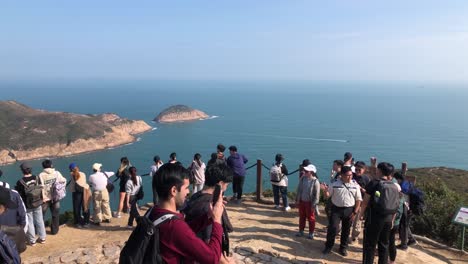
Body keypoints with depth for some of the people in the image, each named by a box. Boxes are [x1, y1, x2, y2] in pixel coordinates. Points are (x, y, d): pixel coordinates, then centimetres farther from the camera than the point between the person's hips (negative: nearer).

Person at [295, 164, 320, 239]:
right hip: (302, 201, 5)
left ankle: (311, 233, 26)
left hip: (310, 202, -5)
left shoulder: (315, 181, -19)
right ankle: (301, 231, 33)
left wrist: (314, 204, -15)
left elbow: (317, 194, -15)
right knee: (301, 217, 18)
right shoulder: (303, 178, -4)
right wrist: (297, 199, 5)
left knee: (311, 218, 11)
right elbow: (299, 189, 5)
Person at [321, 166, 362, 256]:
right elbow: (328, 195, 2)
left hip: (349, 210, 1)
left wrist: (355, 212, -4)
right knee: (332, 228, -3)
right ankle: (328, 246, 15)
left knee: (346, 230, 12)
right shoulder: (335, 184, -3)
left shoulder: (355, 185, -2)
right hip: (336, 209, -1)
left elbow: (358, 199, 2)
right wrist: (325, 190, -21)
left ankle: (343, 248, 29)